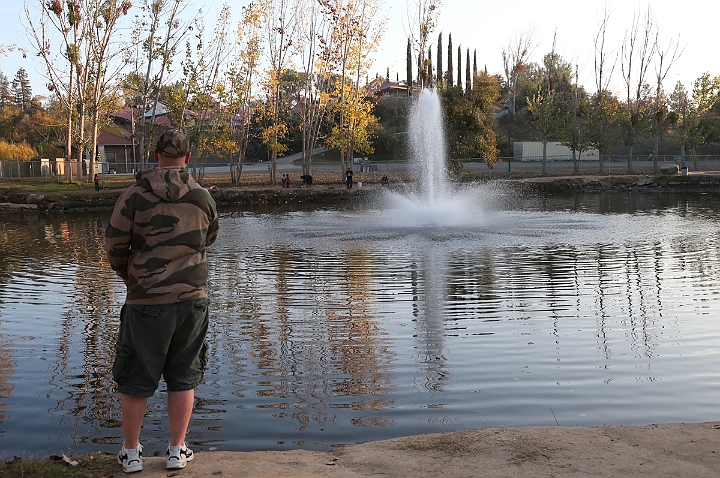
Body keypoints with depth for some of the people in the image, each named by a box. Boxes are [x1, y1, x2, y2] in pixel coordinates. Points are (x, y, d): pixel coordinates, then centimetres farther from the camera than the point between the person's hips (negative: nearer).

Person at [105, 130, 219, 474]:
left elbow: (114, 244, -3)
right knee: (183, 378, 13)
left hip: (146, 302, -2)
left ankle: (131, 453, 22)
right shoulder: (203, 197, -1)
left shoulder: (135, 196, -8)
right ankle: (177, 451, 19)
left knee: (135, 379, 11)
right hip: (192, 300, 2)